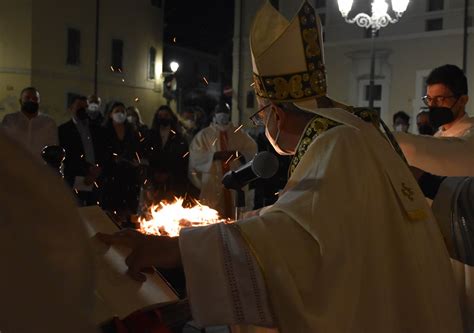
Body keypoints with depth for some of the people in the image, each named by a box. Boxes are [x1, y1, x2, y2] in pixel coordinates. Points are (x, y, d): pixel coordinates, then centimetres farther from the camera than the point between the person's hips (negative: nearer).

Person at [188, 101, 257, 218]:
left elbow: (252, 151, 6)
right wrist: (215, 155, -17)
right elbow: (196, 156, -4)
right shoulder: (204, 135, 6)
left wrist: (238, 154, -12)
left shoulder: (239, 134, 14)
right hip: (213, 184, -2)